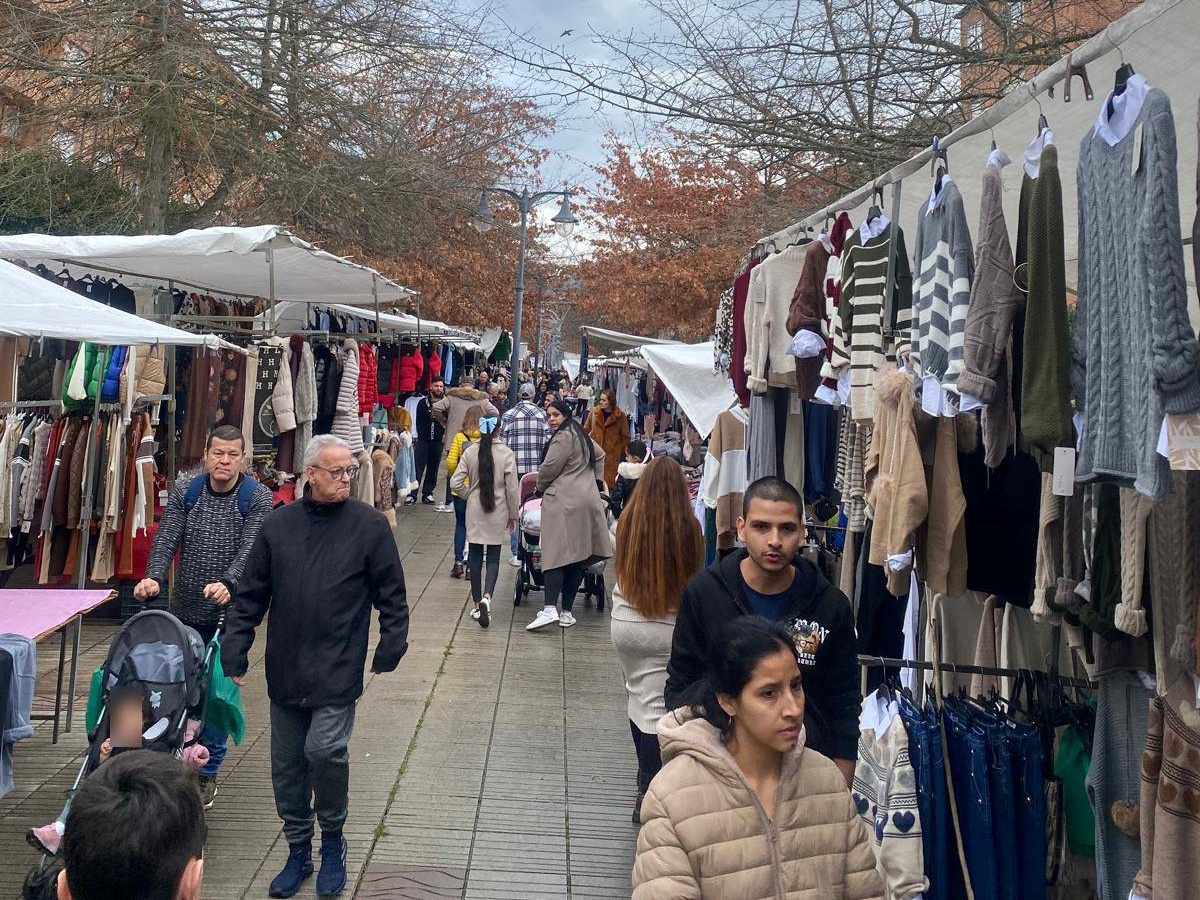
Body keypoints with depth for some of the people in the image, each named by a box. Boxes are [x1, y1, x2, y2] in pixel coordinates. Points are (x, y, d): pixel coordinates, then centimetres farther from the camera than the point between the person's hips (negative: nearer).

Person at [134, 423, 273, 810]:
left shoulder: (258, 498, -6)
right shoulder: (185, 493, 3)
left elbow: (250, 549, -16)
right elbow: (166, 539, -5)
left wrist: (227, 583, -34)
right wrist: (154, 577, -24)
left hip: (229, 612, -3)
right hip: (185, 609, 3)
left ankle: (208, 772, 10)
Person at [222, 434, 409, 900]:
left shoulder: (370, 525, -4)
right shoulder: (278, 525, 3)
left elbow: (391, 595, 0)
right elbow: (250, 595, 8)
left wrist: (391, 647, -5)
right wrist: (234, 653, 4)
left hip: (338, 669, -3)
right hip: (286, 669, 4)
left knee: (325, 749, -17)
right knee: (287, 766, 11)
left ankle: (333, 840, 10)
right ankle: (298, 852, 30)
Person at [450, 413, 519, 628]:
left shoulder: (470, 452, -5)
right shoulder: (507, 455, -10)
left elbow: (456, 483, -7)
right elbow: (512, 488, -7)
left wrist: (469, 495, 12)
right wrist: (513, 514, 5)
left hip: (474, 512, 2)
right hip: (497, 513, -1)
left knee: (475, 556, 10)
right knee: (493, 557, 5)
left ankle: (477, 604, 14)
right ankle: (487, 597, -16)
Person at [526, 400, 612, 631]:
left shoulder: (563, 438, -10)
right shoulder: (582, 436, 20)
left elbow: (548, 470, -9)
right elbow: (600, 455, 38)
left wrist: (540, 487, 10)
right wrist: (596, 479, 33)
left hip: (564, 502, -9)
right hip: (588, 499, 9)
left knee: (555, 555, -12)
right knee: (578, 556, 5)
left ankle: (550, 609, -22)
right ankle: (567, 612, 8)